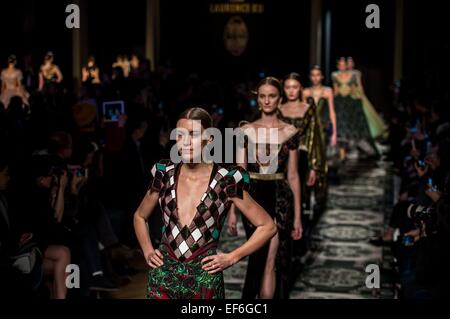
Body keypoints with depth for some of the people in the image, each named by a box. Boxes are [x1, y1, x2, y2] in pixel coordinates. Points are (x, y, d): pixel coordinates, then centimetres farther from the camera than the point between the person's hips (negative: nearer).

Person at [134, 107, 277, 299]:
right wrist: (148, 252, 6)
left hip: (204, 278, -2)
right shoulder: (164, 175, 2)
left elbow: (267, 226, -1)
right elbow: (140, 217, 19)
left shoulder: (226, 182, -7)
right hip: (163, 275, 2)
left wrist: (231, 258, -4)